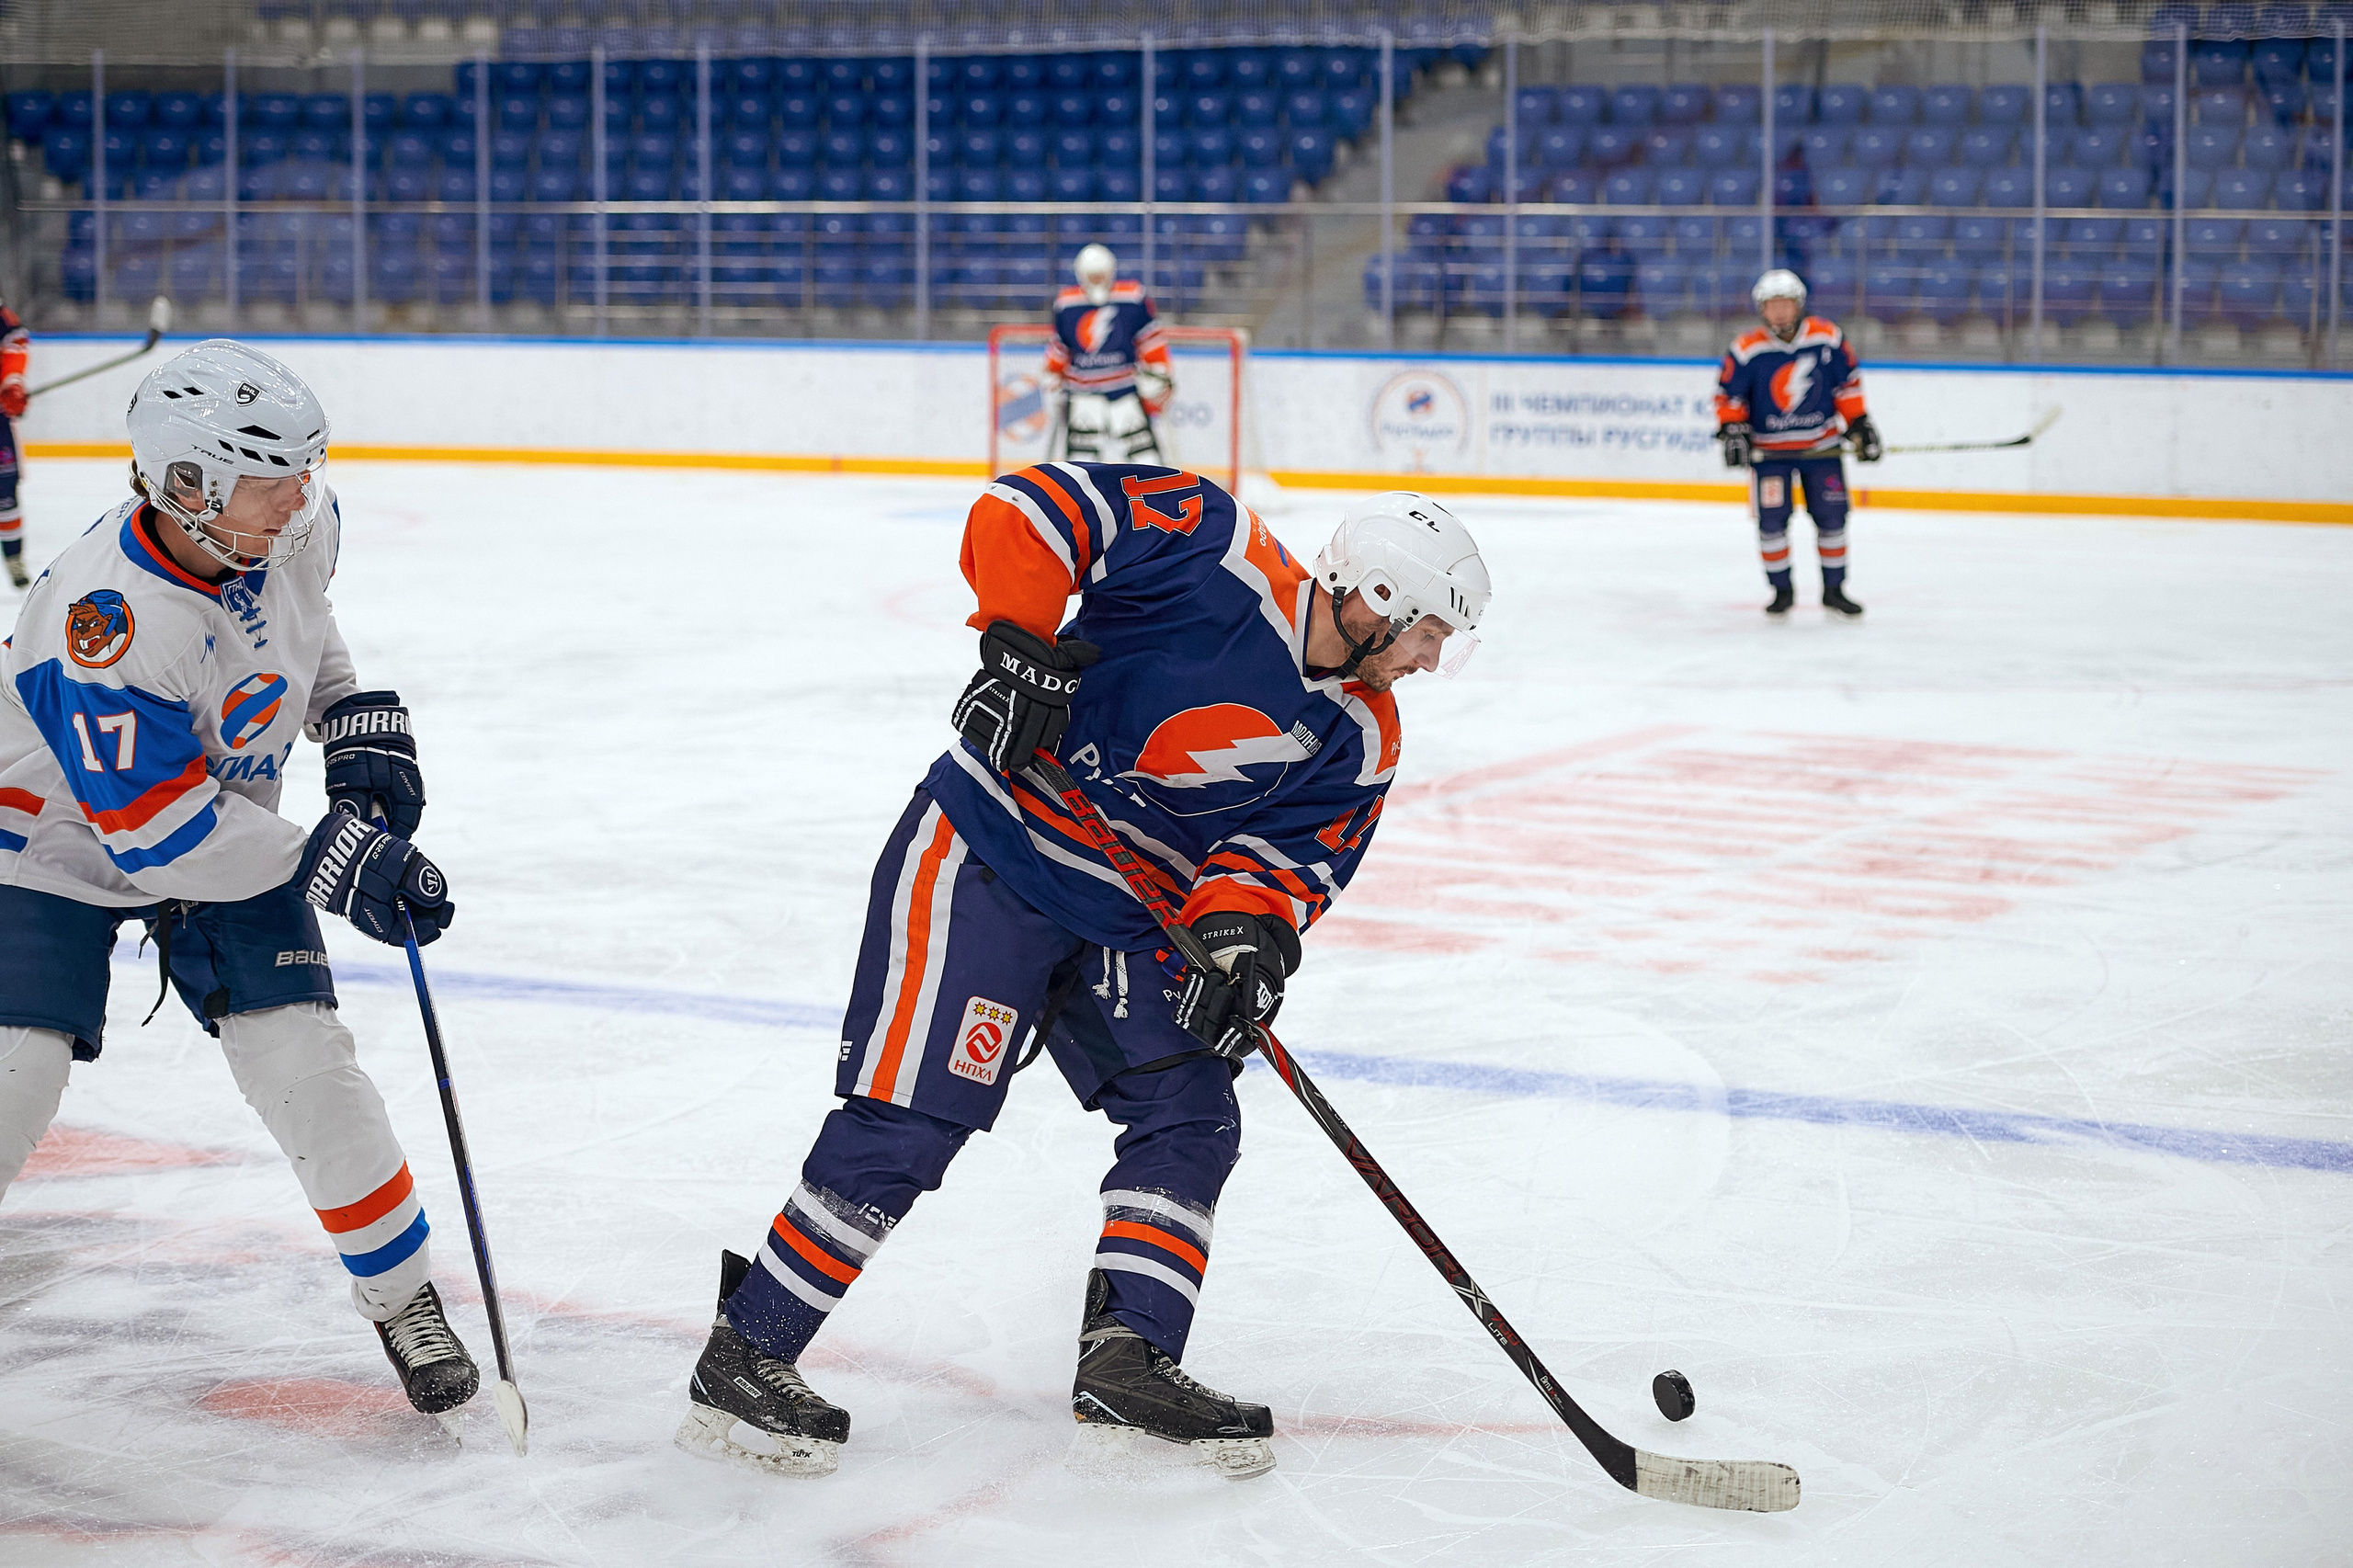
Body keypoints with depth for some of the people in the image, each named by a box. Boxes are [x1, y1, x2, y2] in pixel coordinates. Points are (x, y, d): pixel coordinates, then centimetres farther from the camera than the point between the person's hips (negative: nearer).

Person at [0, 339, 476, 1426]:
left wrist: (358, 720, 3)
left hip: (230, 825, 5)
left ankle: (401, 1296, 11)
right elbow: (153, 830, -32)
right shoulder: (103, 617, -36)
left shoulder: (291, 521, -17)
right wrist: (333, 867, -29)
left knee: (303, 1065, -6)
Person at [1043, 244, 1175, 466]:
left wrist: (1159, 375, -3)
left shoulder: (1132, 299, -6)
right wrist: (1052, 379, 16)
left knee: (1141, 440, -3)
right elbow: (1059, 347, 14)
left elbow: (1150, 340, 0)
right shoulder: (1066, 304, 2)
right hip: (1084, 392, 1)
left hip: (1125, 387, -1)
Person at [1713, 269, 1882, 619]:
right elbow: (1729, 395, -2)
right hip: (1769, 448, -1)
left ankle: (1834, 590, 16)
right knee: (1771, 519, -6)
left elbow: (1848, 382, 4)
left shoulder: (1828, 338, -6)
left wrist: (1859, 424, 2)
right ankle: (1782, 590, 12)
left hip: (1821, 444, 1)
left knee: (1831, 516, 1)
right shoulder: (1747, 350, -12)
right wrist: (1733, 430, -14)